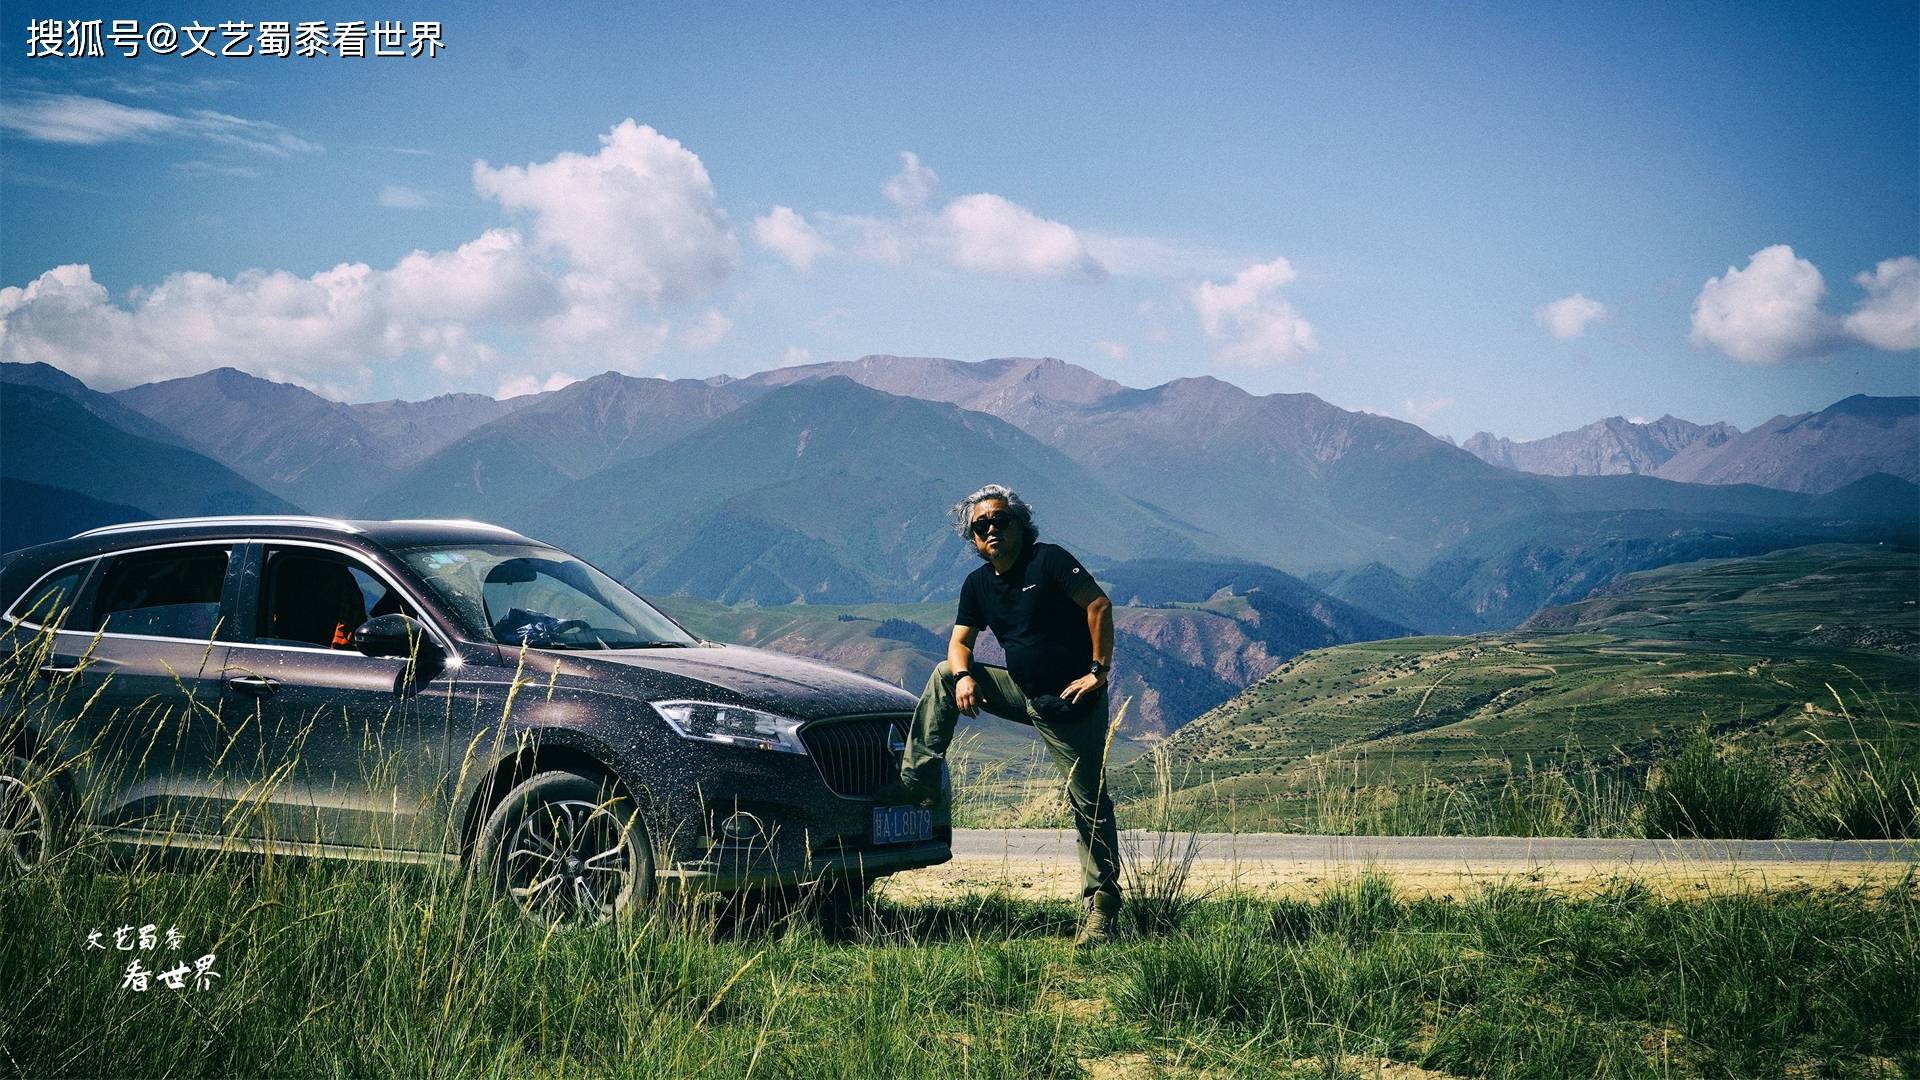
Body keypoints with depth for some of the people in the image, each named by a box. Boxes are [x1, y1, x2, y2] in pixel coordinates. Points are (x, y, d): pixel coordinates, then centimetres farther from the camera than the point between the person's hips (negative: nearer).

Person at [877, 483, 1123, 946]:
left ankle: (1101, 906, -1)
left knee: (1089, 803, -6)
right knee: (944, 676, 0)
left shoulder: (1048, 560, -13)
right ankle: (916, 783, -1)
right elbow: (959, 642, 10)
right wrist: (963, 677, -12)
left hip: (1072, 704, -7)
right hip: (1023, 693, 7)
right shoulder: (979, 584, 7)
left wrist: (1099, 671, -20)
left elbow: (1099, 606, -18)